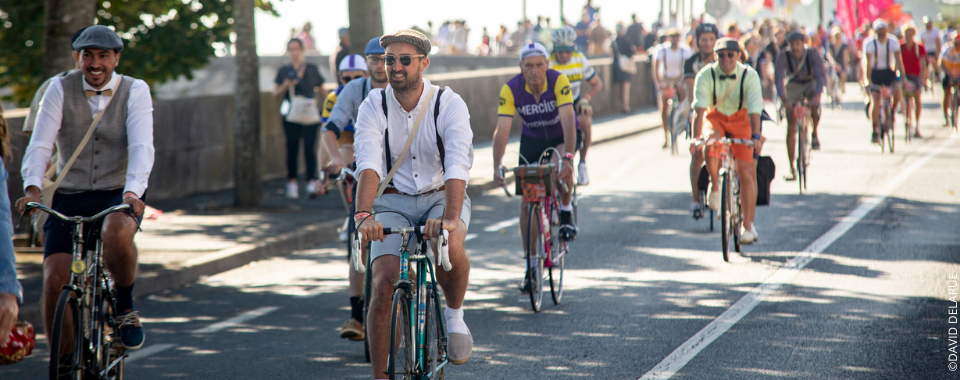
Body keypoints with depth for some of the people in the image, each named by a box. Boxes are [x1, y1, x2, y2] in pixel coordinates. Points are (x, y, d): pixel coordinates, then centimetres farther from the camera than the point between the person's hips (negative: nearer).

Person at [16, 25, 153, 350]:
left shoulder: (135, 91, -2)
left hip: (119, 197, -1)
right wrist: (32, 187, -27)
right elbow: (40, 144, -8)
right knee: (55, 281, -13)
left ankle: (125, 307, -9)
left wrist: (132, 192, -32)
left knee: (116, 232, -36)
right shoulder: (60, 90, 0)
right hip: (70, 198, 2)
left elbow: (142, 147, -15)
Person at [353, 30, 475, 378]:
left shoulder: (449, 104, -15)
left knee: (448, 245, -35)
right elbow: (369, 164, -24)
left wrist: (450, 218, -45)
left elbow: (458, 166, -29)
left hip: (441, 196, -1)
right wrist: (364, 215, -42)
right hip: (394, 202, 1)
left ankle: (455, 315, -6)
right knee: (383, 286, -17)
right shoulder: (374, 106, -10)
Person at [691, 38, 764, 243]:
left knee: (746, 173, -7)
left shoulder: (749, 76, -22)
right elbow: (700, 108, -28)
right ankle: (714, 184, -9)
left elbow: (754, 110, -30)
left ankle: (748, 225, 1)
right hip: (715, 117, 0)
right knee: (711, 139, -35)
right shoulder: (706, 75, -21)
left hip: (740, 120, 0)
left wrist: (755, 137, -44)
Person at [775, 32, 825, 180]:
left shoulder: (812, 54, -26)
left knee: (814, 106, -36)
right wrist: (784, 100, -48)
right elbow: (778, 78, -33)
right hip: (792, 85, 1)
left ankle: (814, 134, -6)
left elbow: (820, 75, -33)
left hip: (810, 84, -1)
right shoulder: (784, 56, -25)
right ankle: (792, 169, -3)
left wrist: (816, 96, -50)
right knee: (791, 127, -7)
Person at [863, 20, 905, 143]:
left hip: (889, 72, 1)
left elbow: (898, 59, -15)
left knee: (897, 90, -28)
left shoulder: (893, 42, -9)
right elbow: (867, 62, -19)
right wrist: (868, 79, -29)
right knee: (875, 102, -14)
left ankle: (892, 112, 1)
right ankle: (875, 130, -2)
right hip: (875, 73, -1)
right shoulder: (870, 43, -13)